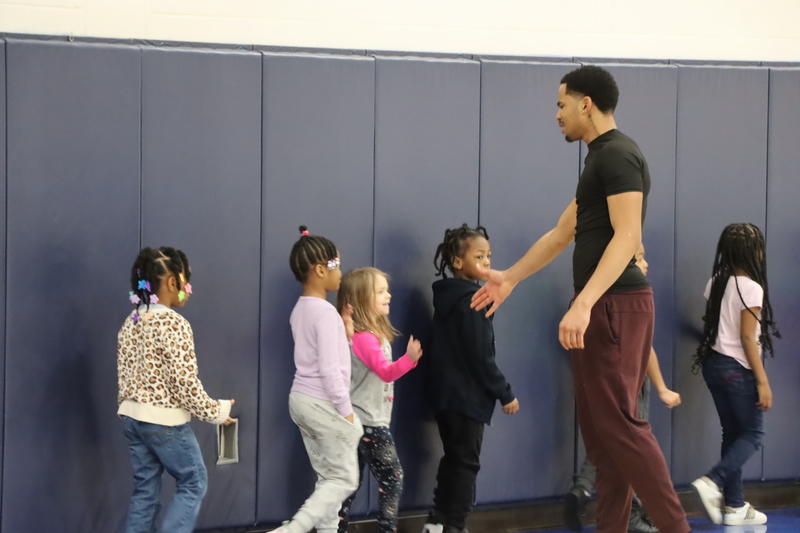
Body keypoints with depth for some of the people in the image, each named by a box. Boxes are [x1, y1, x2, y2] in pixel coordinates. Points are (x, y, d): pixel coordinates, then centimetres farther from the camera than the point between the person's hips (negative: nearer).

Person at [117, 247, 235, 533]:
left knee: (145, 488, 12)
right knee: (193, 483, 8)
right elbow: (185, 383, -20)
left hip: (132, 416, 8)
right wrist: (217, 411, -7)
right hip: (165, 422, -8)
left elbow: (124, 373, 11)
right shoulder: (175, 324, -18)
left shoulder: (132, 321, 7)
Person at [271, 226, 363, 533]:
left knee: (327, 477, 14)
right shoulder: (326, 313, -19)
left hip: (301, 400, 9)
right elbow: (330, 370, -22)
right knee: (344, 479, -2)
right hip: (323, 404, -9)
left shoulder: (300, 309, 9)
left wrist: (344, 333, 7)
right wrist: (346, 412, -16)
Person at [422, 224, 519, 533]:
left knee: (453, 459, 15)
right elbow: (480, 357, -19)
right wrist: (505, 394, -11)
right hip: (466, 395, -9)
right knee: (466, 462, -2)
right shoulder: (471, 301, -17)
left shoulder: (447, 297, 12)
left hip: (446, 392, 9)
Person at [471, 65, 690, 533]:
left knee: (618, 423, -12)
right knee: (599, 427, 9)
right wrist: (510, 278, 32)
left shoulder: (619, 155, -12)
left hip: (616, 305, -10)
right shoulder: (599, 158, 19)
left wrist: (583, 304, -30)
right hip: (599, 308, 10)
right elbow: (562, 233, 28)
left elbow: (627, 236, -23)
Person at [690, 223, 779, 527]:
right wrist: (763, 381, -14)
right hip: (737, 368, -7)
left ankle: (735, 506, 12)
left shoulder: (716, 283, 5)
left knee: (733, 433, 12)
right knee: (753, 434, 3)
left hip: (713, 363, 7)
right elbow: (747, 338, -17)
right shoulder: (751, 288, -16)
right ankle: (713, 483, -16)